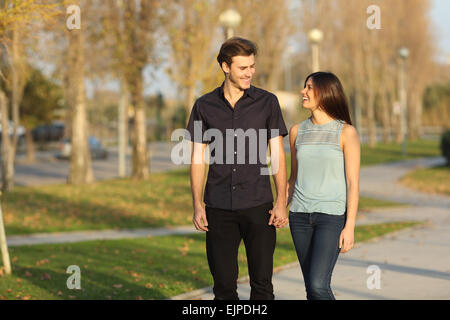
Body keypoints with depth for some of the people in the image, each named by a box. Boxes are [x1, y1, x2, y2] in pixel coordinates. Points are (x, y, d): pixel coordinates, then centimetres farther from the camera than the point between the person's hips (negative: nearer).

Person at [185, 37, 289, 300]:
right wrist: (198, 206, 0)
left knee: (262, 283, 1)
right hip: (219, 207, 1)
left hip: (258, 205, -1)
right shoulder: (205, 106, 5)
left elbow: (277, 154, 3)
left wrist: (281, 202, -4)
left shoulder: (267, 102, 3)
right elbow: (198, 159, 7)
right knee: (224, 285, 4)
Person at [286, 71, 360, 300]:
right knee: (312, 289, 7)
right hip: (300, 216, 5)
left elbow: (353, 182, -8)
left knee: (318, 286, -17)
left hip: (332, 216, -5)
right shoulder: (297, 132, 8)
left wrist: (350, 227, -13)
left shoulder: (346, 133, -6)